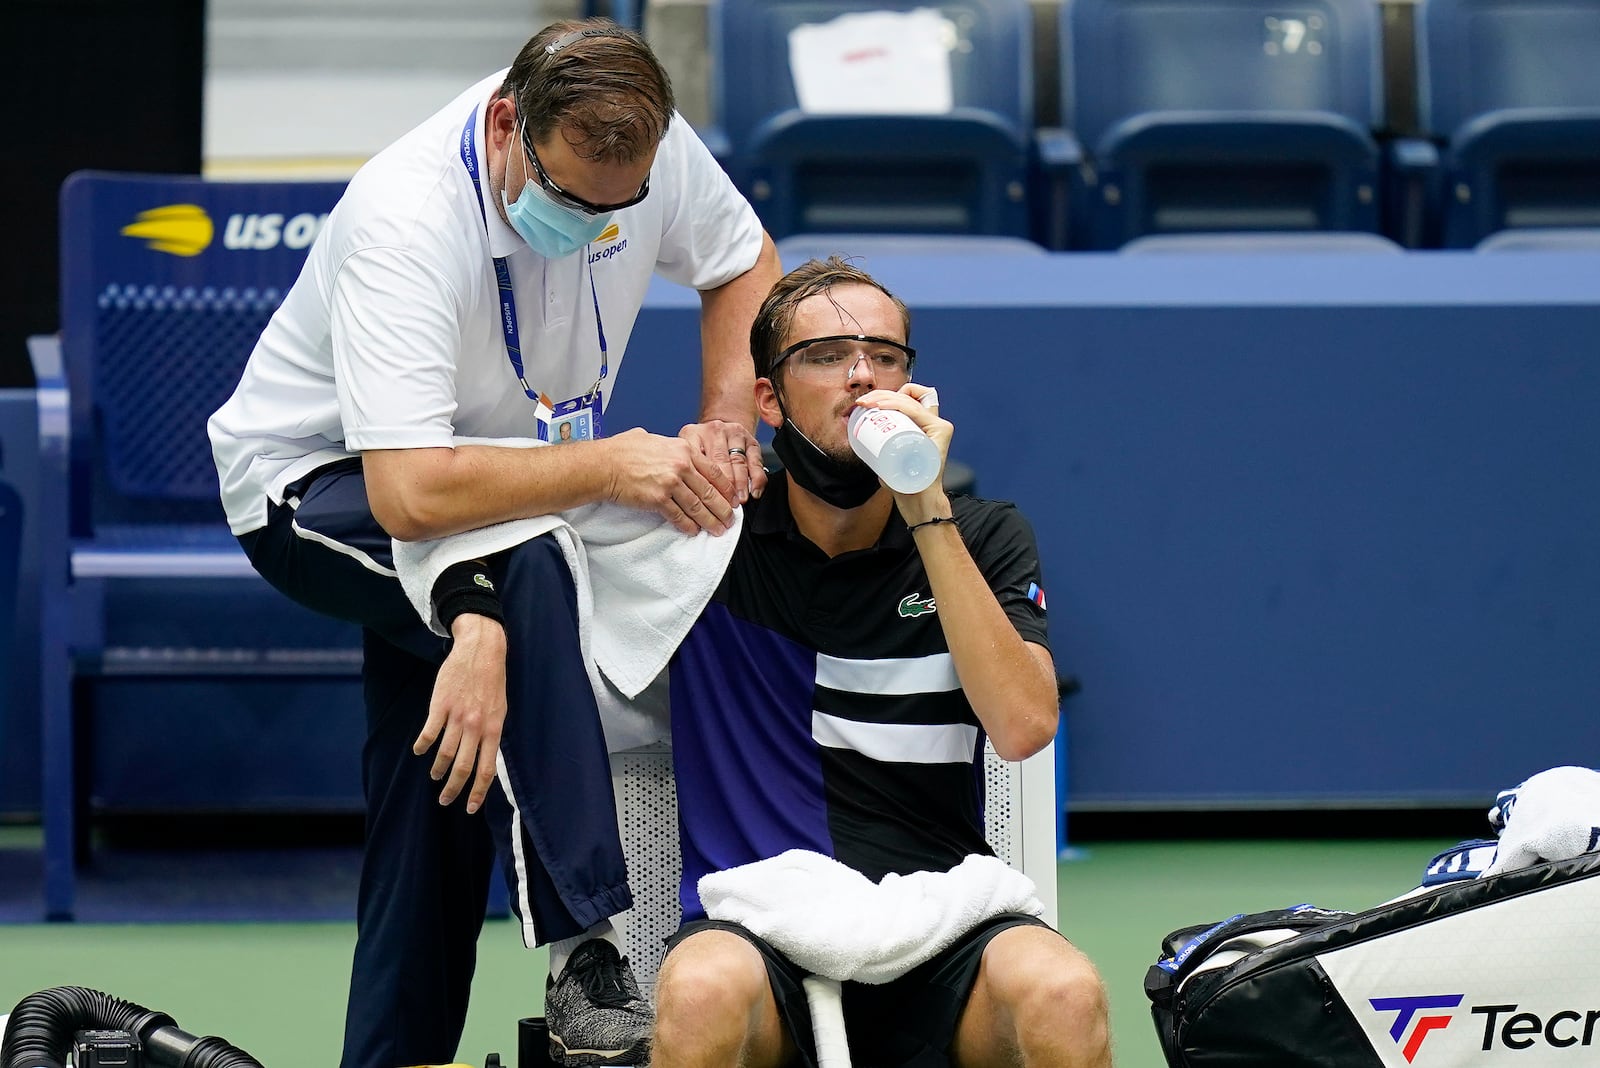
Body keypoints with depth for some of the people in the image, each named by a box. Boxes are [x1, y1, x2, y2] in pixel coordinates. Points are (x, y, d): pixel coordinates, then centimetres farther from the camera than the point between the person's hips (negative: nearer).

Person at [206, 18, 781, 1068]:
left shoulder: (647, 147, -17)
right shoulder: (408, 220, -36)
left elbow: (747, 265, 4)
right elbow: (411, 495, -43)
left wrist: (724, 426, -13)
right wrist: (616, 464, -37)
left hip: (497, 480, 8)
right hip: (318, 486, -8)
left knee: (452, 776, 3)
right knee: (521, 578, -35)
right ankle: (584, 957, -35)